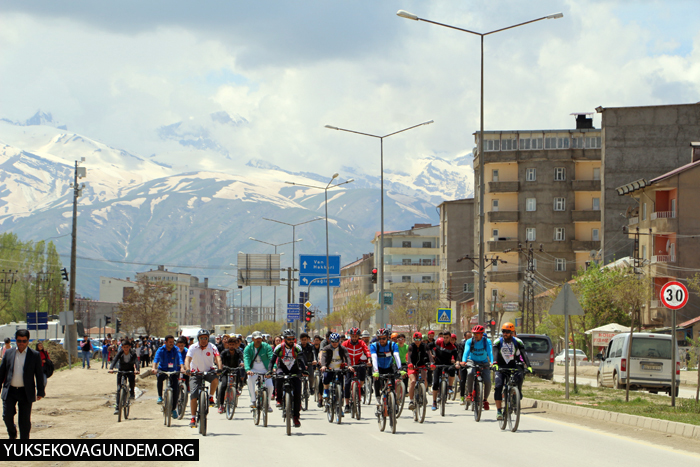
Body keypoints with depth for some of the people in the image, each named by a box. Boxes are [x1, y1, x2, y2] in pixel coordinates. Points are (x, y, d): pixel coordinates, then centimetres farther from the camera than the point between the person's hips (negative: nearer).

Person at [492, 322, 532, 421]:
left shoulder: (517, 342, -8)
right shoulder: (498, 342, -11)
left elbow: (524, 354, -19)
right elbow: (495, 354, -25)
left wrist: (528, 365, -35)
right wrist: (495, 364, -44)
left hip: (513, 366, 1)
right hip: (501, 367, -1)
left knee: (519, 378, -29)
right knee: (498, 387, -19)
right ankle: (499, 411, -13)